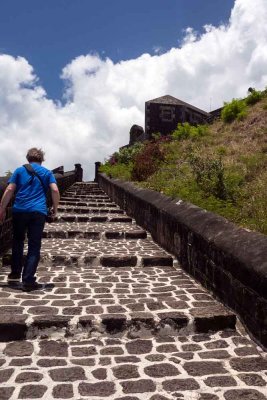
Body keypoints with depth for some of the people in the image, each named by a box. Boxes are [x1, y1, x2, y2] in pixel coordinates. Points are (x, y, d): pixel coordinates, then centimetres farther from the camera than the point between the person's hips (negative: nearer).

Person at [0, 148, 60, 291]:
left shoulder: (20, 170, 12)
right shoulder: (47, 172, 12)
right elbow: (55, 190, -2)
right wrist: (55, 209, 7)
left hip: (20, 210, 1)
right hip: (38, 212, -1)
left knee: (18, 241, 22)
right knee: (34, 246, 2)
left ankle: (15, 273, 29)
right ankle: (28, 281, -1)